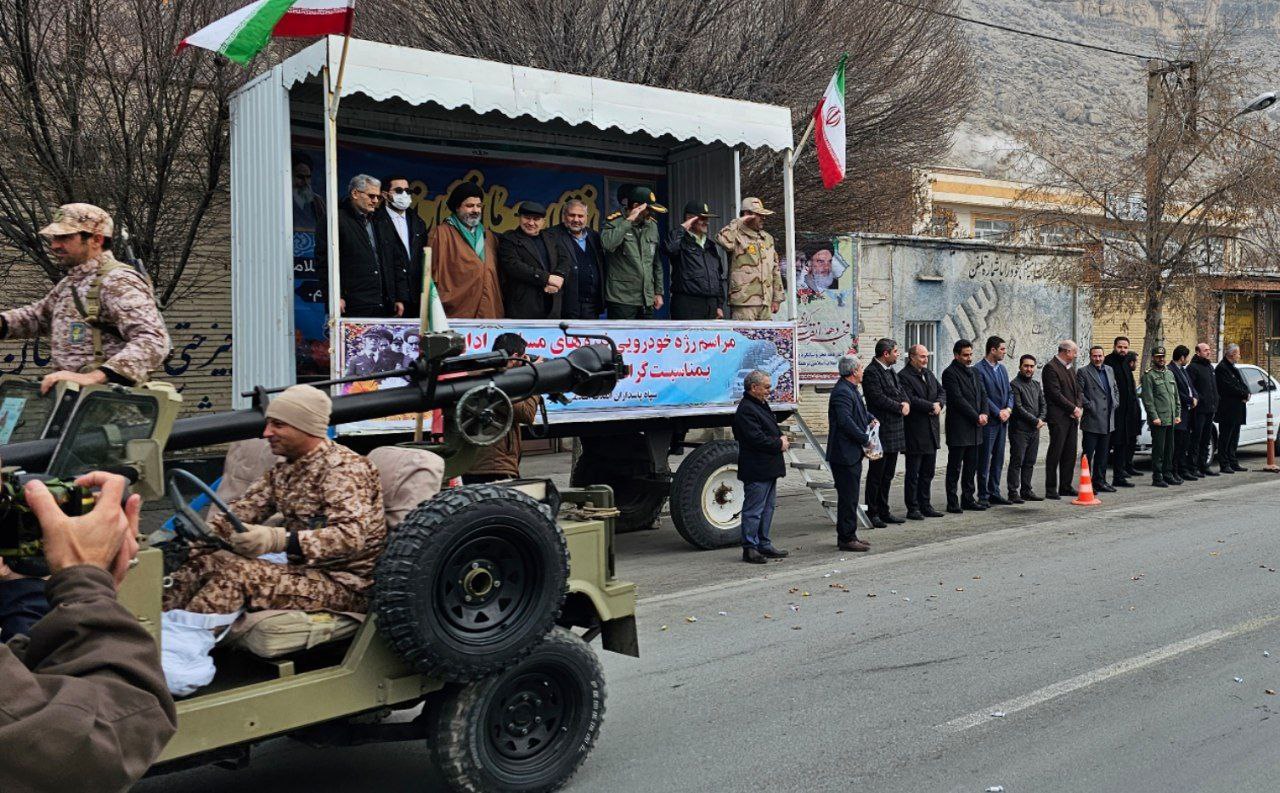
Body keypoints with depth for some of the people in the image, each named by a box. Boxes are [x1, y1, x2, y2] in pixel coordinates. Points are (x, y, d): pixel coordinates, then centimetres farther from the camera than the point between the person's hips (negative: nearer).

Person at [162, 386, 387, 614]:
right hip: (304, 570, 8)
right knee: (207, 558, -4)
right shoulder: (283, 472, 15)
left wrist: (278, 539, -36)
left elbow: (351, 536, -26)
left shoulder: (343, 467, -13)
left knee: (238, 571, -23)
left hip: (344, 584, -8)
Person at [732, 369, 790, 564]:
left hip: (769, 468, 11)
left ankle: (764, 544, 23)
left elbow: (773, 429, 28)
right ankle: (749, 548, 2)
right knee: (753, 510, -4)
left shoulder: (762, 405, 17)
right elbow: (756, 439, -23)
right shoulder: (746, 410, -17)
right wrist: (779, 444, -11)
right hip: (756, 470, -11)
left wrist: (782, 437, 6)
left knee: (767, 507, 15)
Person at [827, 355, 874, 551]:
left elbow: (860, 411, 32)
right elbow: (846, 421, -25)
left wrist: (870, 419, 13)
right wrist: (865, 439, -17)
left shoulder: (851, 390, 15)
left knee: (850, 496, 15)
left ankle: (847, 535, 24)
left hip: (853, 453, 11)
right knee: (848, 496, -5)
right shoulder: (842, 392, -18)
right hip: (844, 453, -11)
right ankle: (846, 538, 1)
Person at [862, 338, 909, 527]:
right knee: (876, 474, -2)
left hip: (894, 431, 9)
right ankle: (872, 513, 6)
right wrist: (900, 407, -11)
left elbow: (901, 391, 17)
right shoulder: (871, 373, -14)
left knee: (887, 475, 14)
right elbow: (879, 398, -21)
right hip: (881, 431, -9)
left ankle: (883, 511, 21)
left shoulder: (890, 371, 15)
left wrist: (906, 403, -4)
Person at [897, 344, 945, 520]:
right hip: (915, 431, -8)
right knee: (913, 474, 0)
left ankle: (925, 505, 22)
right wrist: (932, 406, -13)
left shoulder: (928, 373, 15)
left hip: (931, 432, 8)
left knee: (928, 472, 13)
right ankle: (912, 509, 7)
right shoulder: (903, 376, -11)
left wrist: (939, 404, -6)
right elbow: (911, 400, -21)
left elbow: (943, 392, 14)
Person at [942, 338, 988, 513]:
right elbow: (958, 399, -16)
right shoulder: (950, 373, -10)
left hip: (974, 428, 8)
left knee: (971, 466, 11)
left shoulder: (973, 372, 16)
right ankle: (952, 503, 3)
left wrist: (984, 414, -5)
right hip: (958, 428, -7)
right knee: (954, 467, -1)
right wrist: (976, 417, -14)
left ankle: (969, 499, 19)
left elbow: (983, 395, 14)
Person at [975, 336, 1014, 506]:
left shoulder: (1002, 368, 14)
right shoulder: (979, 369, -12)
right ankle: (983, 496, 2)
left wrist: (1008, 409, -2)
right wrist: (998, 413, -13)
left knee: (998, 459, 11)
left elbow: (1009, 392, 15)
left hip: (1002, 420, 8)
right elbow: (983, 396, -15)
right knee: (984, 460, -2)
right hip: (988, 421, -8)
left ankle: (994, 493, 19)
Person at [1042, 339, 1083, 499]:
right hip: (1058, 418, -9)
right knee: (1055, 454, -5)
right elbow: (1056, 394, -17)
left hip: (1072, 417, 9)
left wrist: (1079, 407, 2)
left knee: (1070, 454, 10)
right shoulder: (1050, 367, -11)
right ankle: (1051, 490, -1)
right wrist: (1073, 409, -12)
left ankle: (1066, 487, 18)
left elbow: (1077, 390, 20)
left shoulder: (1068, 368, 18)